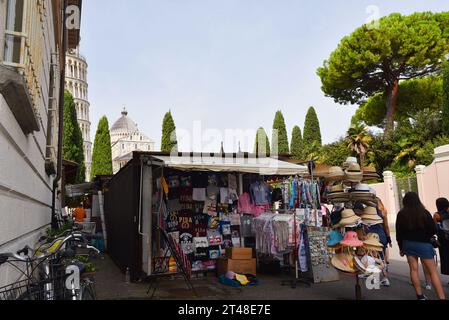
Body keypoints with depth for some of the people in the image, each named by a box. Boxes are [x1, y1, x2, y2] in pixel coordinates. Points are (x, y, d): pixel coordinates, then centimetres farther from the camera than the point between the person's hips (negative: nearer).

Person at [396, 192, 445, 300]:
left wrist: (401, 247, 10)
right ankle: (442, 297, 0)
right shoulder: (424, 212, -11)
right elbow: (434, 230, -6)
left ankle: (420, 295, 16)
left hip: (408, 244, 2)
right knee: (433, 271, 4)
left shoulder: (401, 214, -4)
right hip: (424, 244, -2)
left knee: (414, 269, 10)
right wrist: (426, 237, 14)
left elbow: (398, 233, 0)